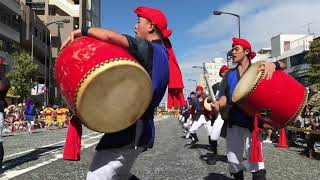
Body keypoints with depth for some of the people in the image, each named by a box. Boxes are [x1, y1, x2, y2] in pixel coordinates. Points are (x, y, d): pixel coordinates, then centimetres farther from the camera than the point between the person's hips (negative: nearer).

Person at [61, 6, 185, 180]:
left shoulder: (147, 48, -12)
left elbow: (110, 36, -24)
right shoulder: (162, 53, 16)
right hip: (140, 130, 10)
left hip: (129, 130, -10)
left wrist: (82, 31, -9)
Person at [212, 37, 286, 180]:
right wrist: (218, 104, -17)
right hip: (234, 120, 4)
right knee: (233, 161, 10)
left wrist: (273, 64, -29)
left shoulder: (258, 68, 2)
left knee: (255, 160, -9)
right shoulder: (230, 74, 12)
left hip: (253, 119, -4)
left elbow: (283, 65, -6)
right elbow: (224, 97, 7)